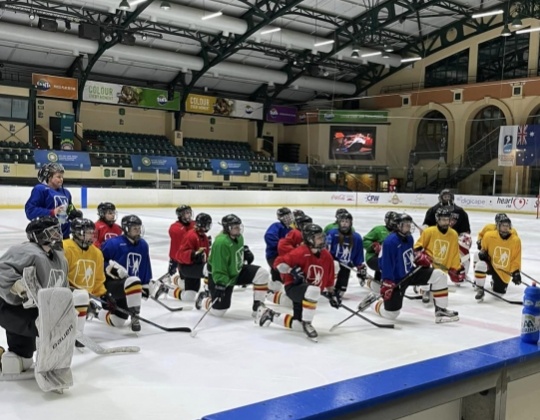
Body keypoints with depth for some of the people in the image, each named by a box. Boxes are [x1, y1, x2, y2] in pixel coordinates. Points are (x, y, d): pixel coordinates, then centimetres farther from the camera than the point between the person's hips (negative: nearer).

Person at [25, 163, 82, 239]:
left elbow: (70, 211, 22)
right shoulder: (40, 190, -8)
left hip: (64, 233, 8)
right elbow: (30, 210, -17)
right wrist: (51, 212, -25)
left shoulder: (65, 193, 15)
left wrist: (76, 214, 0)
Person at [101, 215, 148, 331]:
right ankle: (134, 317, -26)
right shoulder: (114, 243, -14)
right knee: (134, 282, -39)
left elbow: (145, 266, 14)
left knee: (117, 321, 8)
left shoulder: (143, 245, 5)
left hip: (127, 289, 7)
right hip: (112, 283, -6)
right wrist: (111, 267, -21)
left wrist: (146, 285, 14)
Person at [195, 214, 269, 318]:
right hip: (219, 278, -8)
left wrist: (245, 250, 5)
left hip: (237, 271, 8)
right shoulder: (221, 243, -32)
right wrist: (220, 285, -34)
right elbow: (218, 269, -31)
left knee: (263, 274, -12)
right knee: (218, 311, -3)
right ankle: (203, 299, 31)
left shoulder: (238, 237, -5)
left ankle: (258, 306, -2)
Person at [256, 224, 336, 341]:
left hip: (308, 294, 8)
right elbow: (279, 262, -19)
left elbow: (329, 277, 16)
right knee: (314, 290, -41)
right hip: (293, 287, -7)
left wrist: (331, 293, 15)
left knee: (298, 326, 6)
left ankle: (269, 314, 27)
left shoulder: (327, 256, 3)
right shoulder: (301, 253, -19)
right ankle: (306, 323, -23)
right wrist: (292, 271, -29)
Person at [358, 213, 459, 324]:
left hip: (411, 273, 7)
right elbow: (386, 264, -27)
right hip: (396, 280, -7)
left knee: (438, 275, -10)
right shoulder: (390, 241, -25)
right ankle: (373, 301, 31)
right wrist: (387, 283, -31)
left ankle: (441, 311, -3)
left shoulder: (409, 237, 2)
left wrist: (421, 257, 5)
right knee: (390, 314, -1)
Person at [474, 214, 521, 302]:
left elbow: (516, 259, -6)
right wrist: (483, 253, -15)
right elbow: (483, 247, 5)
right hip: (490, 264, -1)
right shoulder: (489, 235, -17)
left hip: (504, 272, 2)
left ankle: (494, 280, 44)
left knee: (500, 291, 6)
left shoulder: (516, 240, -14)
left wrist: (516, 272, -13)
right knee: (481, 265, -35)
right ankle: (480, 290, -19)